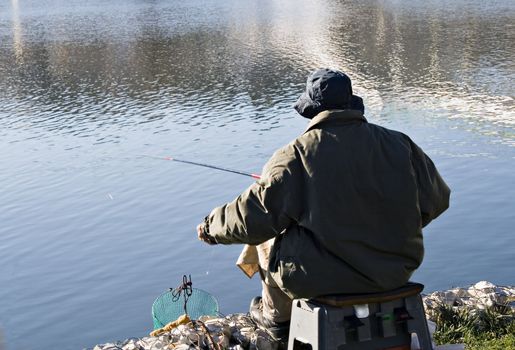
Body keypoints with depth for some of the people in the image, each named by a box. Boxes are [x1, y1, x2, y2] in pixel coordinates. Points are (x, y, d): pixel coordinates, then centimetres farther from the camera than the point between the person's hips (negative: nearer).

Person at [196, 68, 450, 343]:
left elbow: (252, 217, -11)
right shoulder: (398, 143, -4)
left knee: (270, 240, 24)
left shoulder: (296, 156, -15)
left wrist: (211, 227, 9)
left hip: (324, 278, -4)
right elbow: (437, 198, 6)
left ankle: (277, 317, 43)